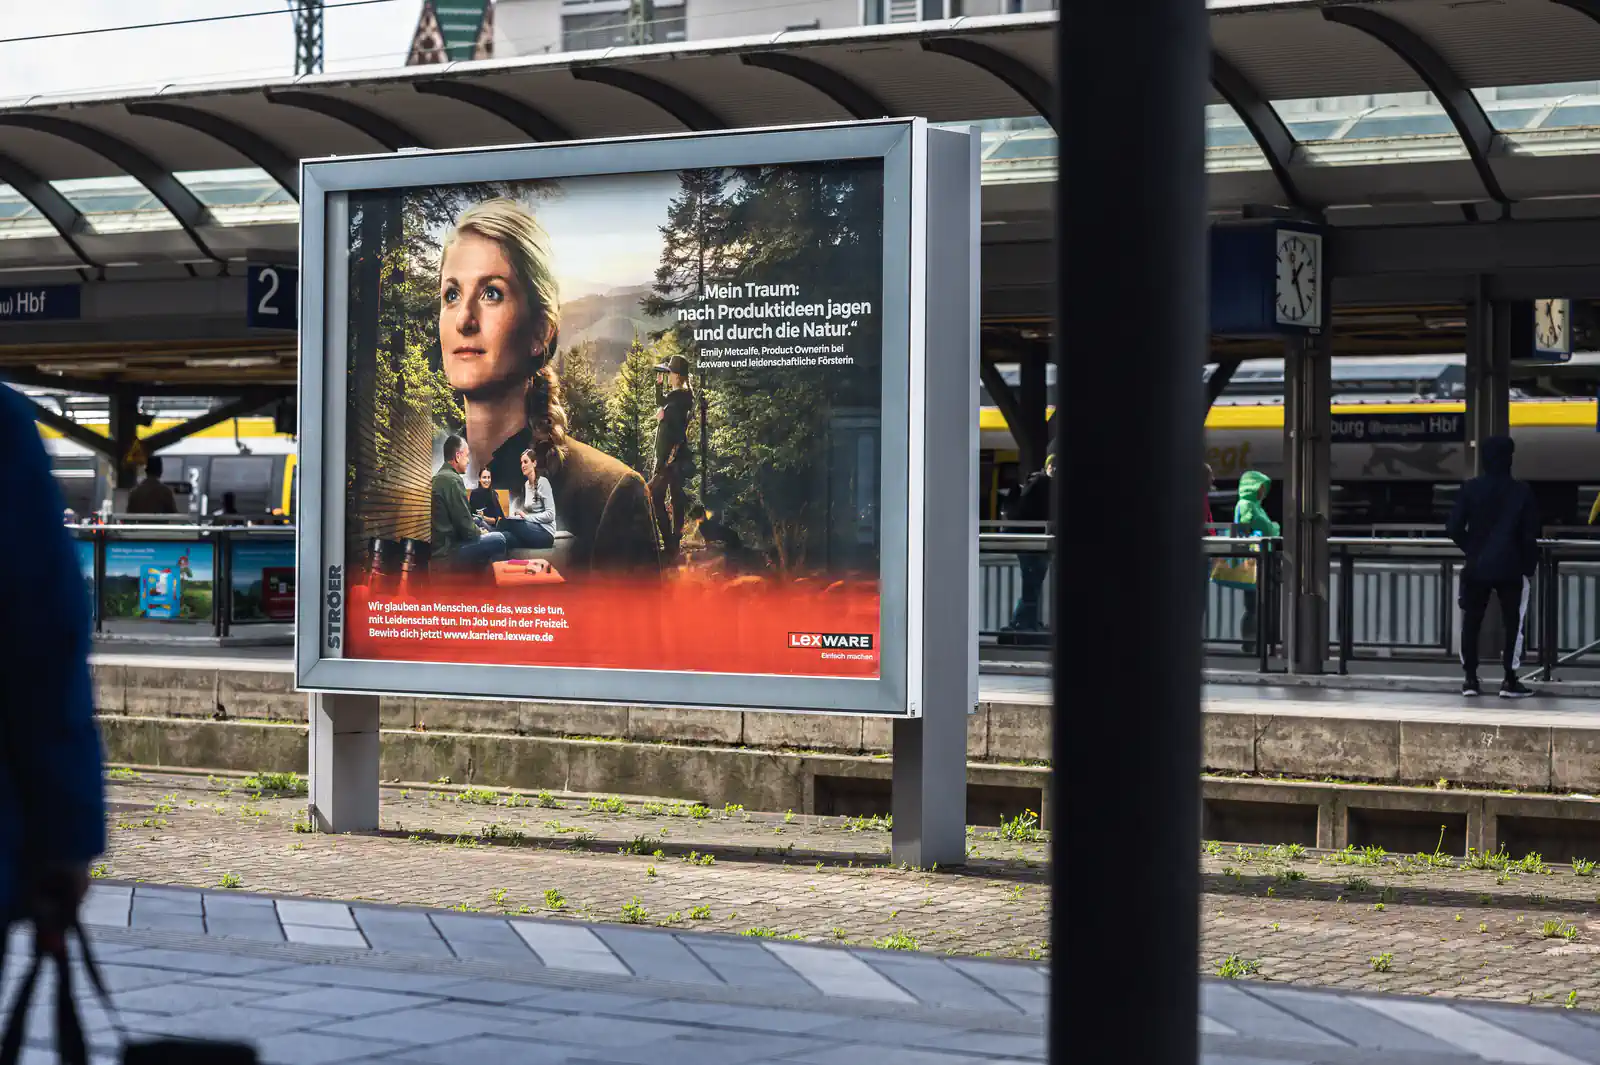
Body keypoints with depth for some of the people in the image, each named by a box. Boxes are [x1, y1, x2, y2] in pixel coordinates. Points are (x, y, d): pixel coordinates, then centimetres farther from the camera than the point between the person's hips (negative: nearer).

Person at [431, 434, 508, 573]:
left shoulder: (438, 478, 13)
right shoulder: (453, 479, -17)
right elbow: (466, 527, -17)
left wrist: (478, 530, 13)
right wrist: (480, 533, 3)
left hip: (437, 547, 10)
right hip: (446, 552, -10)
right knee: (498, 540, -8)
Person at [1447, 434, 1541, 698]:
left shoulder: (1470, 489, -2)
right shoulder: (1522, 491, -4)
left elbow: (1454, 527, -5)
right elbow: (1530, 534, -4)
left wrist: (1471, 550, 11)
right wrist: (1530, 566, 6)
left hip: (1476, 567, 1)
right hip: (1510, 567, -1)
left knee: (1471, 622, 11)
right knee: (1513, 622, 6)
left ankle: (1471, 679, 10)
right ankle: (1510, 680, 1)